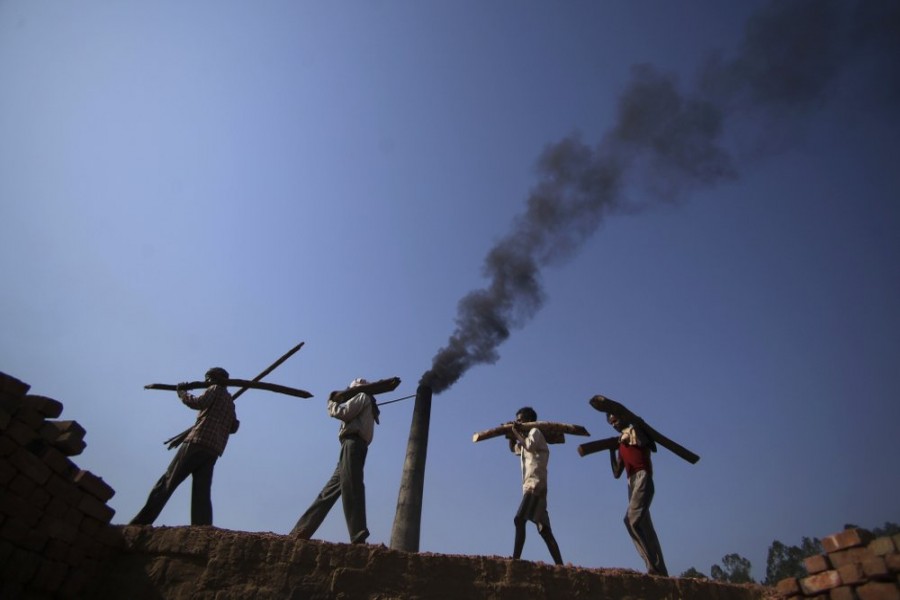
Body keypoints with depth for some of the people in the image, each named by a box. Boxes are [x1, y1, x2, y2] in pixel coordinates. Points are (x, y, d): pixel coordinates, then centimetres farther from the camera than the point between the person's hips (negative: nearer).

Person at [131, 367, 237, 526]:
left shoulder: (215, 390, 7)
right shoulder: (230, 402, 27)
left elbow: (198, 403, -9)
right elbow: (233, 427, 28)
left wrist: (181, 391, 5)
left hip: (198, 442, -6)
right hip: (213, 451, 6)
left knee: (167, 482, -4)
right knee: (202, 494, -2)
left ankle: (141, 523, -8)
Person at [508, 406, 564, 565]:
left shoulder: (535, 432, 0)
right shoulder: (526, 439, 25)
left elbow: (530, 446, -20)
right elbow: (513, 448, 37)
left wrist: (517, 432, -7)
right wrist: (511, 434, 19)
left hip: (535, 485, -10)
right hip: (530, 486, 10)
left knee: (519, 519, -20)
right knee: (544, 530, 5)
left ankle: (516, 558, -26)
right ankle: (559, 564, 3)